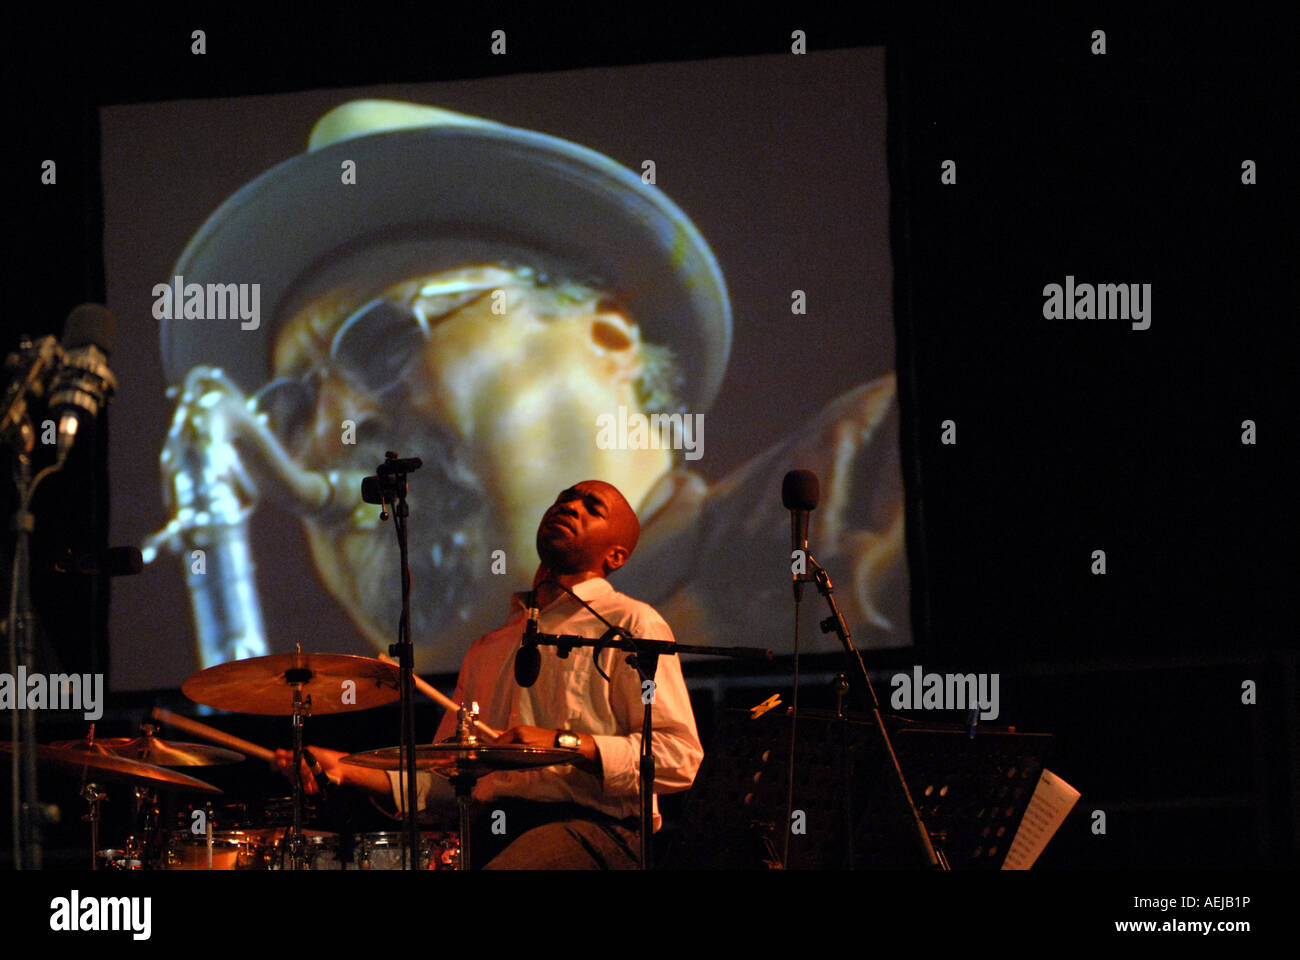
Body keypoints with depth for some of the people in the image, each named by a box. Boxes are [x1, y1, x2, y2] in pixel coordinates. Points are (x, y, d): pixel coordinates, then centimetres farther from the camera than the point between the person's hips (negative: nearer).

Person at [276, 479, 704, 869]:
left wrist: (564, 743, -16)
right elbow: (442, 775, 24)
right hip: (487, 830, 6)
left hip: (589, 827, -6)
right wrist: (347, 769, 10)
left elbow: (680, 757, -7)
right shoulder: (490, 646, 26)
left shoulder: (630, 624, 4)